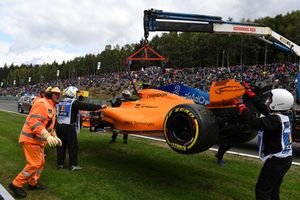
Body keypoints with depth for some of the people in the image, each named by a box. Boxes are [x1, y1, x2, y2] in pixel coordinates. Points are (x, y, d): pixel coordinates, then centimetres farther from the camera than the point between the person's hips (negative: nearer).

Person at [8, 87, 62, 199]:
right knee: (34, 164, -7)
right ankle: (16, 185, 9)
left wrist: (55, 137, 16)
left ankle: (33, 183, 32)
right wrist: (48, 136, -36)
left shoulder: (52, 107, 14)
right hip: (31, 139, -10)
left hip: (39, 140, 10)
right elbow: (35, 122, -30)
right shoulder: (42, 103, -19)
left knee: (40, 163, 16)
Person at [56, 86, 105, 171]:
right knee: (73, 146, 3)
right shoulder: (75, 103, -9)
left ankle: (60, 163, 23)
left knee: (61, 146, 15)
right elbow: (87, 106, -14)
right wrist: (100, 106, -13)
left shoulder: (60, 102, 10)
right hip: (69, 128, -6)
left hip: (59, 126, 7)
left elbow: (57, 113, 20)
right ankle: (73, 165, 7)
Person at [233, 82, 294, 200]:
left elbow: (255, 122, -38)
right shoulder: (282, 116, 3)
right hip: (284, 159, 9)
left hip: (276, 161, -9)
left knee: (262, 190, 0)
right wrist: (249, 92, 18)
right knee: (273, 190, 23)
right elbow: (262, 107, 12)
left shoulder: (275, 120, -25)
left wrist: (240, 106, -32)